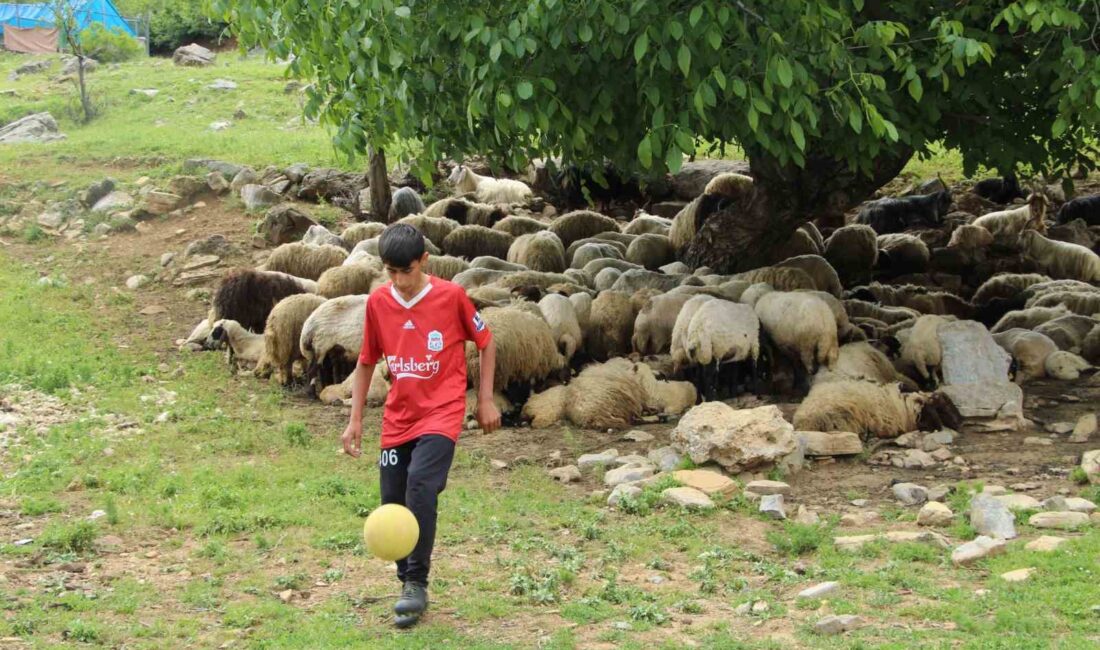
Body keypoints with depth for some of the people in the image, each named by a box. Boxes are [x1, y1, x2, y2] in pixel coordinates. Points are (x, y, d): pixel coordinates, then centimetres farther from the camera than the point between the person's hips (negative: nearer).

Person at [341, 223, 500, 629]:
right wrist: (355, 421, 8)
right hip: (397, 418, 4)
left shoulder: (451, 295, -9)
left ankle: (417, 584, -15)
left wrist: (485, 400, 2)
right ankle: (408, 584, 21)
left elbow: (485, 342, 5)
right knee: (392, 500, 2)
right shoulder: (377, 302, 0)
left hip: (441, 413, -4)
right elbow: (366, 362, 11)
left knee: (420, 484, -24)